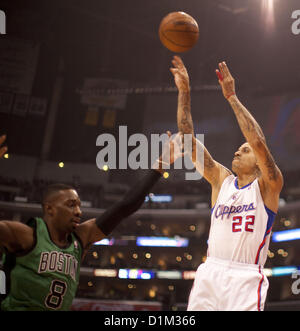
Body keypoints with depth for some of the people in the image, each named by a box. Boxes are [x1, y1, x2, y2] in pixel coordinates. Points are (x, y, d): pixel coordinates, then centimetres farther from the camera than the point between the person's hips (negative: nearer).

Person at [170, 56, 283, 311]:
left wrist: (232, 97, -11)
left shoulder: (268, 185, 4)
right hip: (210, 273, 4)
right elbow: (188, 138, 13)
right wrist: (184, 91, 8)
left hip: (245, 278, -4)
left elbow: (259, 142, -13)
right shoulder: (221, 179, 17)